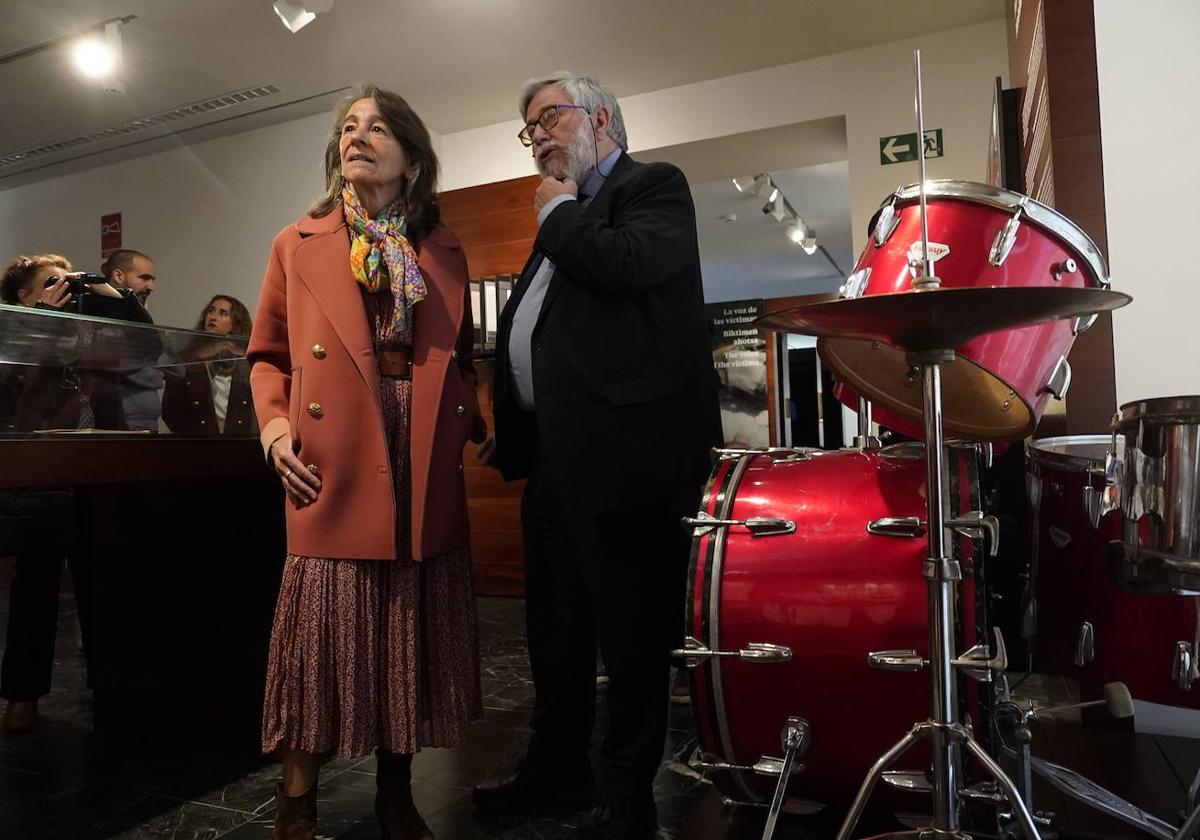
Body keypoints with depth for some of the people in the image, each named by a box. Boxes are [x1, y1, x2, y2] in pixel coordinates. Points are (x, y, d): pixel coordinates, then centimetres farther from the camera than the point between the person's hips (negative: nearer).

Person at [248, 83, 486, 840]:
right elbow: (268, 354, 11)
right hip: (334, 472, -2)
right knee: (324, 639, 2)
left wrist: (474, 420, 0)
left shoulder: (445, 252, 14)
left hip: (426, 475, 3)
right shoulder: (298, 244, 10)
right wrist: (275, 422, -7)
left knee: (414, 642, 10)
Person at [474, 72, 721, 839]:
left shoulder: (655, 185, 0)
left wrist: (557, 212, -3)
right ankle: (557, 772, 35)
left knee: (633, 637, 2)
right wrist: (512, 431, 15)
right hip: (556, 457, 9)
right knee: (556, 631, 18)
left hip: (621, 452, -9)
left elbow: (625, 265, -22)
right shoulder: (566, 219, 24)